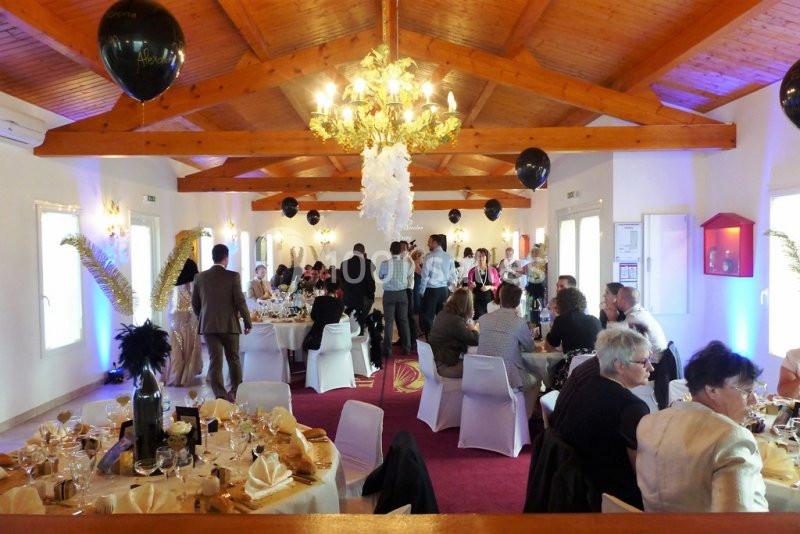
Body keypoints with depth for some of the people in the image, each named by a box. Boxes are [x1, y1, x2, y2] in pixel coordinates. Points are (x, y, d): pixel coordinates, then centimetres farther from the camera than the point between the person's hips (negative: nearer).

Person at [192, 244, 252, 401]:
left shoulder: (200, 277, 2)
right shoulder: (233, 276, -9)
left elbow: (195, 303, 8)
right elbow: (240, 301, -10)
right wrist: (248, 322, 2)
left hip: (208, 325, 2)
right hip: (230, 325, -2)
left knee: (214, 361, 4)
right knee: (234, 359, 14)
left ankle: (220, 396, 1)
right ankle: (237, 393, 24)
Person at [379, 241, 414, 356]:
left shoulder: (385, 263, -12)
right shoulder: (406, 262, -7)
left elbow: (380, 277, 5)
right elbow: (411, 276, 9)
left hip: (389, 294, -2)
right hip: (402, 293, 2)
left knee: (389, 321, 4)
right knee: (403, 320, 11)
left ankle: (387, 349, 5)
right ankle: (407, 348, 15)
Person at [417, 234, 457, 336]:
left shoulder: (430, 257, -11)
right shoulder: (449, 257, 6)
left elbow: (424, 276, -11)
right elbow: (453, 277, 9)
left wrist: (421, 291, -2)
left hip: (431, 290, -6)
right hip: (444, 290, 6)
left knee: (427, 318, 1)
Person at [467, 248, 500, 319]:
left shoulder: (493, 270, 5)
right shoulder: (472, 271, 4)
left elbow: (498, 286, 6)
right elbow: (468, 286, 11)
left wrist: (489, 287, -11)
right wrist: (471, 286, -11)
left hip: (490, 299, 1)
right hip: (477, 300, 0)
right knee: (478, 319, -10)